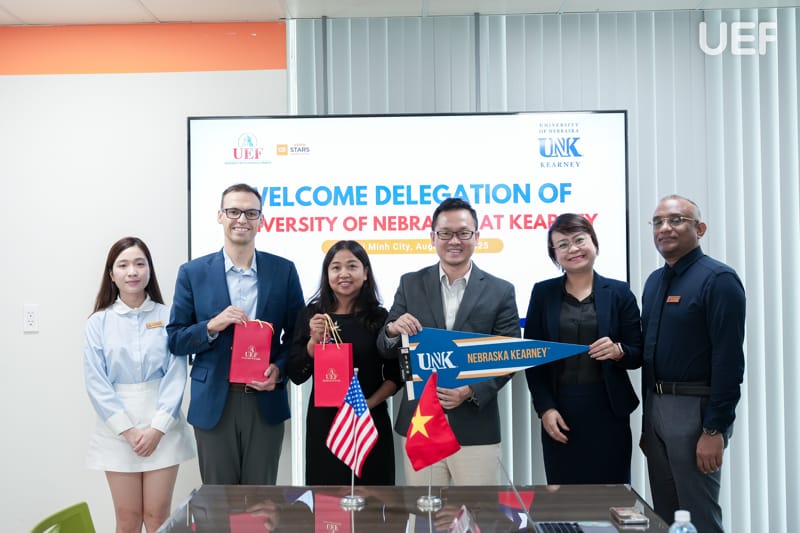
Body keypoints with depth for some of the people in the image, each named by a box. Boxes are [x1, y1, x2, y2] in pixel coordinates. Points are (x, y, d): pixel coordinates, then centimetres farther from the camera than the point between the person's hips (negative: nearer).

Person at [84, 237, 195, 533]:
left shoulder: (168, 317, -2)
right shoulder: (99, 322, 0)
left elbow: (176, 375, -5)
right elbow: (96, 382, -4)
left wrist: (157, 428, -12)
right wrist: (127, 430, -11)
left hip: (161, 426, 0)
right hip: (117, 428, 1)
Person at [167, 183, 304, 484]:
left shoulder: (283, 270, 3)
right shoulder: (193, 273, 2)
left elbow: (298, 334, 7)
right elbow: (175, 341, 2)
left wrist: (280, 369, -10)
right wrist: (212, 326, -16)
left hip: (266, 402, 0)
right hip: (214, 403, 0)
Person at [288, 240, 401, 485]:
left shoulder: (380, 317, 1)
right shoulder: (310, 315, 3)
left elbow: (395, 375, 2)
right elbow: (296, 375, -1)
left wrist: (370, 403, -11)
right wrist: (314, 341, -14)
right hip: (323, 422, 1)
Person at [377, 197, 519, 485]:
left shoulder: (501, 291, 0)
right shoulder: (411, 284, 4)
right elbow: (386, 351, 5)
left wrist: (472, 391, -17)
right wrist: (393, 330, -18)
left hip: (476, 426, -1)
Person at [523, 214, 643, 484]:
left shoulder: (619, 292, 4)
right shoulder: (543, 292, 6)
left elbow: (638, 356, 5)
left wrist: (618, 351, -17)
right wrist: (545, 408, -4)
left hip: (608, 410, 0)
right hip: (560, 412, 0)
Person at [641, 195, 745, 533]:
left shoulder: (718, 279, -12)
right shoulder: (654, 281, 12)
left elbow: (728, 359, -17)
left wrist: (715, 429, -20)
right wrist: (647, 422, 16)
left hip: (695, 409, -8)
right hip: (656, 406, 8)